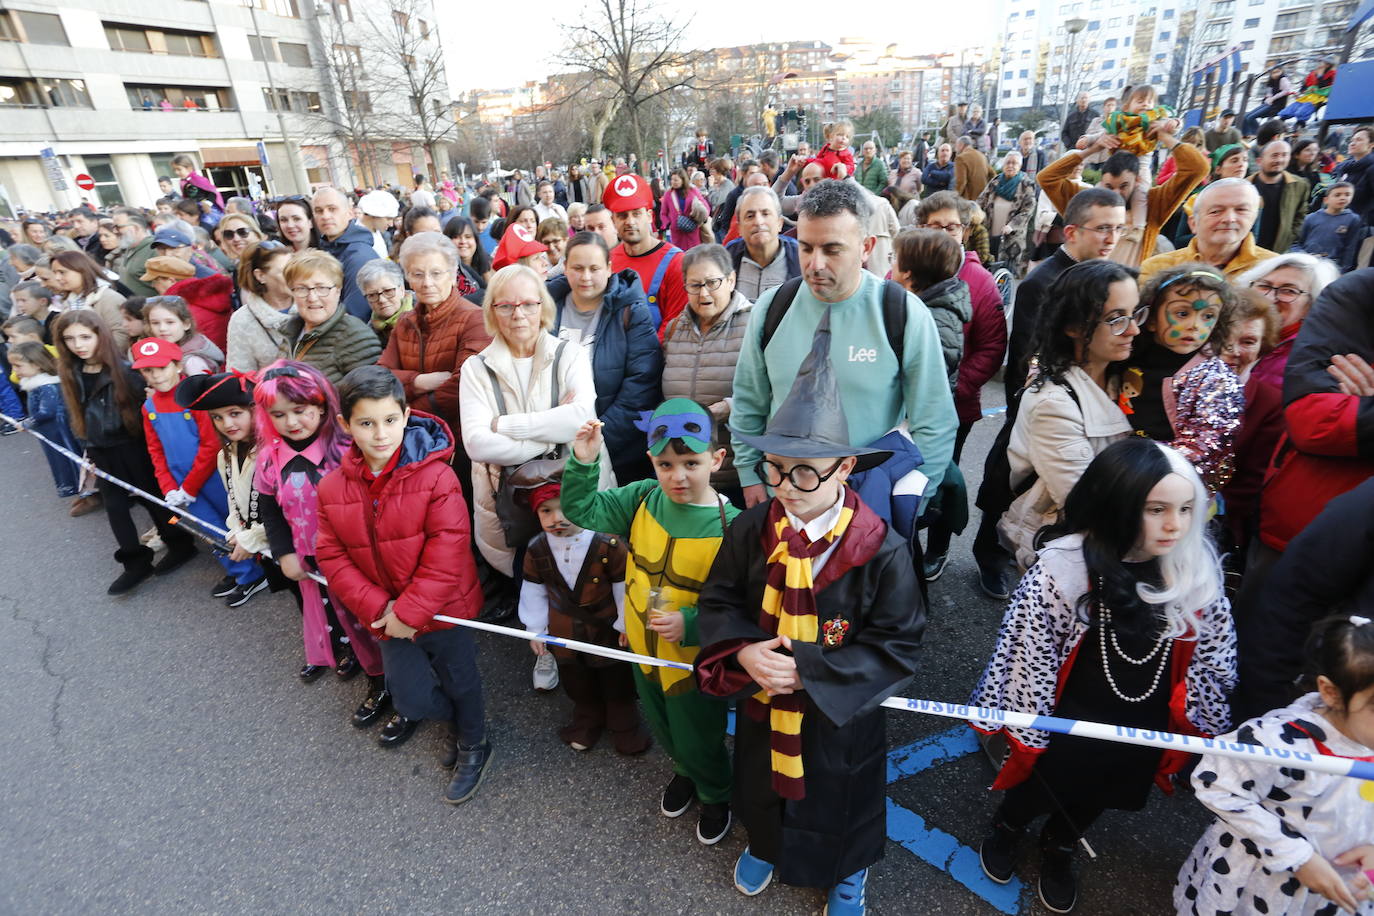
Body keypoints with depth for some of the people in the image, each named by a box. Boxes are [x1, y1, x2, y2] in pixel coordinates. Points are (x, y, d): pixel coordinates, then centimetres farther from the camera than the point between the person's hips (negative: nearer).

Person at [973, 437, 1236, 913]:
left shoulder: (1197, 574, -17)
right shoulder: (1061, 570, -30)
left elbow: (1211, 660, -1)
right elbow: (1029, 659, -20)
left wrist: (1198, 727, 4)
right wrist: (1026, 731, -13)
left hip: (1142, 733, 4)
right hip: (1067, 727, -4)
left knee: (1092, 799, 29)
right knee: (1039, 786, 24)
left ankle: (1059, 849, 61)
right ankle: (1006, 828, 58)